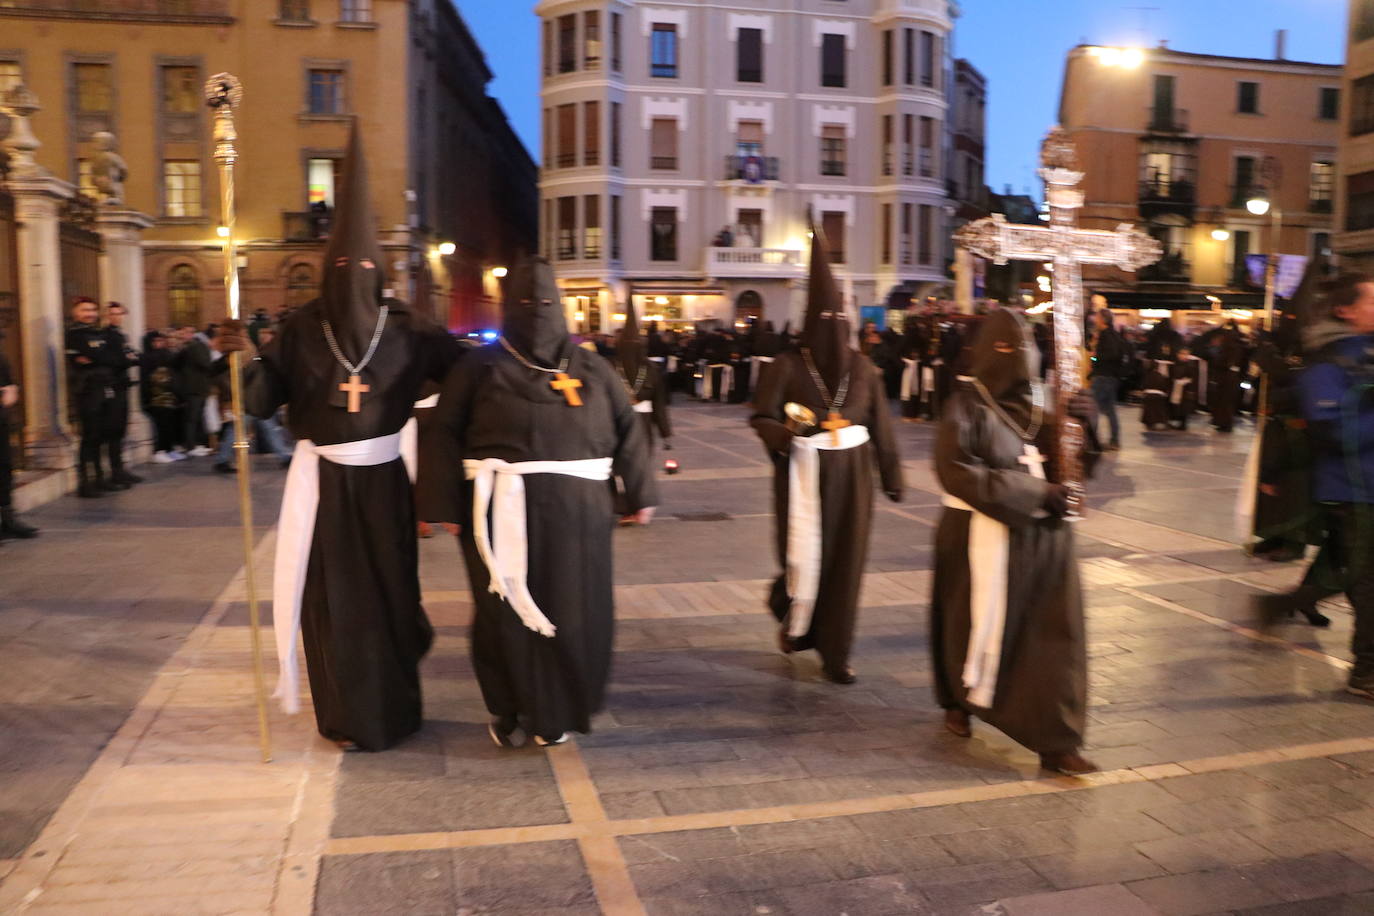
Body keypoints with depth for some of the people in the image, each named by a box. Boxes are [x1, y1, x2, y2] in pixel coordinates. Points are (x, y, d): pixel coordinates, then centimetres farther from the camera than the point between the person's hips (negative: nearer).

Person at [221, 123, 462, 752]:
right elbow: (263, 400, -3)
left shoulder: (405, 330, -1)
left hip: (381, 478, 0)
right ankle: (351, 716, 16)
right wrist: (244, 358, -20)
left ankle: (391, 708, 30)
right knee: (332, 596, 3)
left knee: (388, 590, 7)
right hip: (321, 481, 0)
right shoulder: (302, 329, 0)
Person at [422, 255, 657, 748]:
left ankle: (557, 711, 26)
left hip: (575, 511, 2)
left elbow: (628, 430, 10)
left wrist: (639, 493, 6)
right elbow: (446, 434, -2)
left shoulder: (591, 368, 8)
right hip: (504, 510, -2)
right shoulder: (482, 366, 2)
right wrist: (447, 505, -9)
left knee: (570, 614, 7)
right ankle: (507, 710, 24)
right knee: (507, 612, 5)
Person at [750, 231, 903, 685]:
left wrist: (892, 476, 6)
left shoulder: (861, 366, 3)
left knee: (846, 559, 5)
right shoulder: (789, 365, -7)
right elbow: (762, 417, -6)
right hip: (805, 473, -3)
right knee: (806, 557, -2)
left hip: (851, 473, 4)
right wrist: (783, 434, -28)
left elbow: (881, 424, 6)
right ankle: (793, 620, 31)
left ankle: (835, 652, 17)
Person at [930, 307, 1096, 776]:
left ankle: (1056, 741, 10)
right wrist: (1032, 493, -21)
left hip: (1044, 533, 5)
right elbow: (955, 471, -19)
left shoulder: (1037, 401, 8)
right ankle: (959, 702, 38)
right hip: (986, 536, -5)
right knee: (981, 626, 10)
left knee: (1055, 634, 2)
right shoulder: (969, 405, -10)